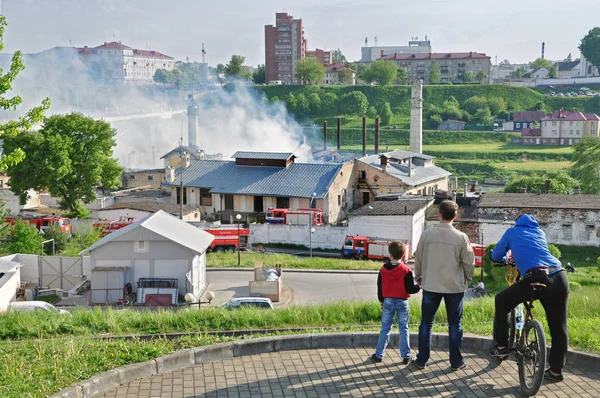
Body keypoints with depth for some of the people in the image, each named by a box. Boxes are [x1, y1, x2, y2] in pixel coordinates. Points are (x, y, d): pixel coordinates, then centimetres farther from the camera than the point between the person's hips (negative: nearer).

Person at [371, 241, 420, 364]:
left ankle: (379, 355, 11)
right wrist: (419, 287, 8)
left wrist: (382, 301, 19)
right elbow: (410, 289, -12)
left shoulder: (383, 270, -2)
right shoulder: (406, 270, -12)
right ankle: (406, 356, 10)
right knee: (403, 329, 7)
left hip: (388, 302, 2)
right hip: (402, 302, -2)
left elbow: (380, 288, 6)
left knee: (385, 328, 9)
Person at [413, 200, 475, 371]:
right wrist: (467, 280, 15)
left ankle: (422, 360, 15)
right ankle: (456, 362, 14)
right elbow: (469, 262, -4)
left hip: (431, 285, 1)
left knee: (426, 323, 11)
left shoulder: (427, 234, -6)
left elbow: (418, 259, 2)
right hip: (455, 286, 0)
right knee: (455, 324, 9)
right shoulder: (461, 237, -9)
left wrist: (419, 277, 19)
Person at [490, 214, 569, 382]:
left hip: (537, 278, -4)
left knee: (501, 301, 19)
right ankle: (556, 370, 22)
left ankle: (502, 346, 19)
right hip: (560, 277, 5)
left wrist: (508, 256, 48)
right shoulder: (540, 232, 30)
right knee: (558, 326, 14)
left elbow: (496, 256, 26)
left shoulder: (512, 231, 20)